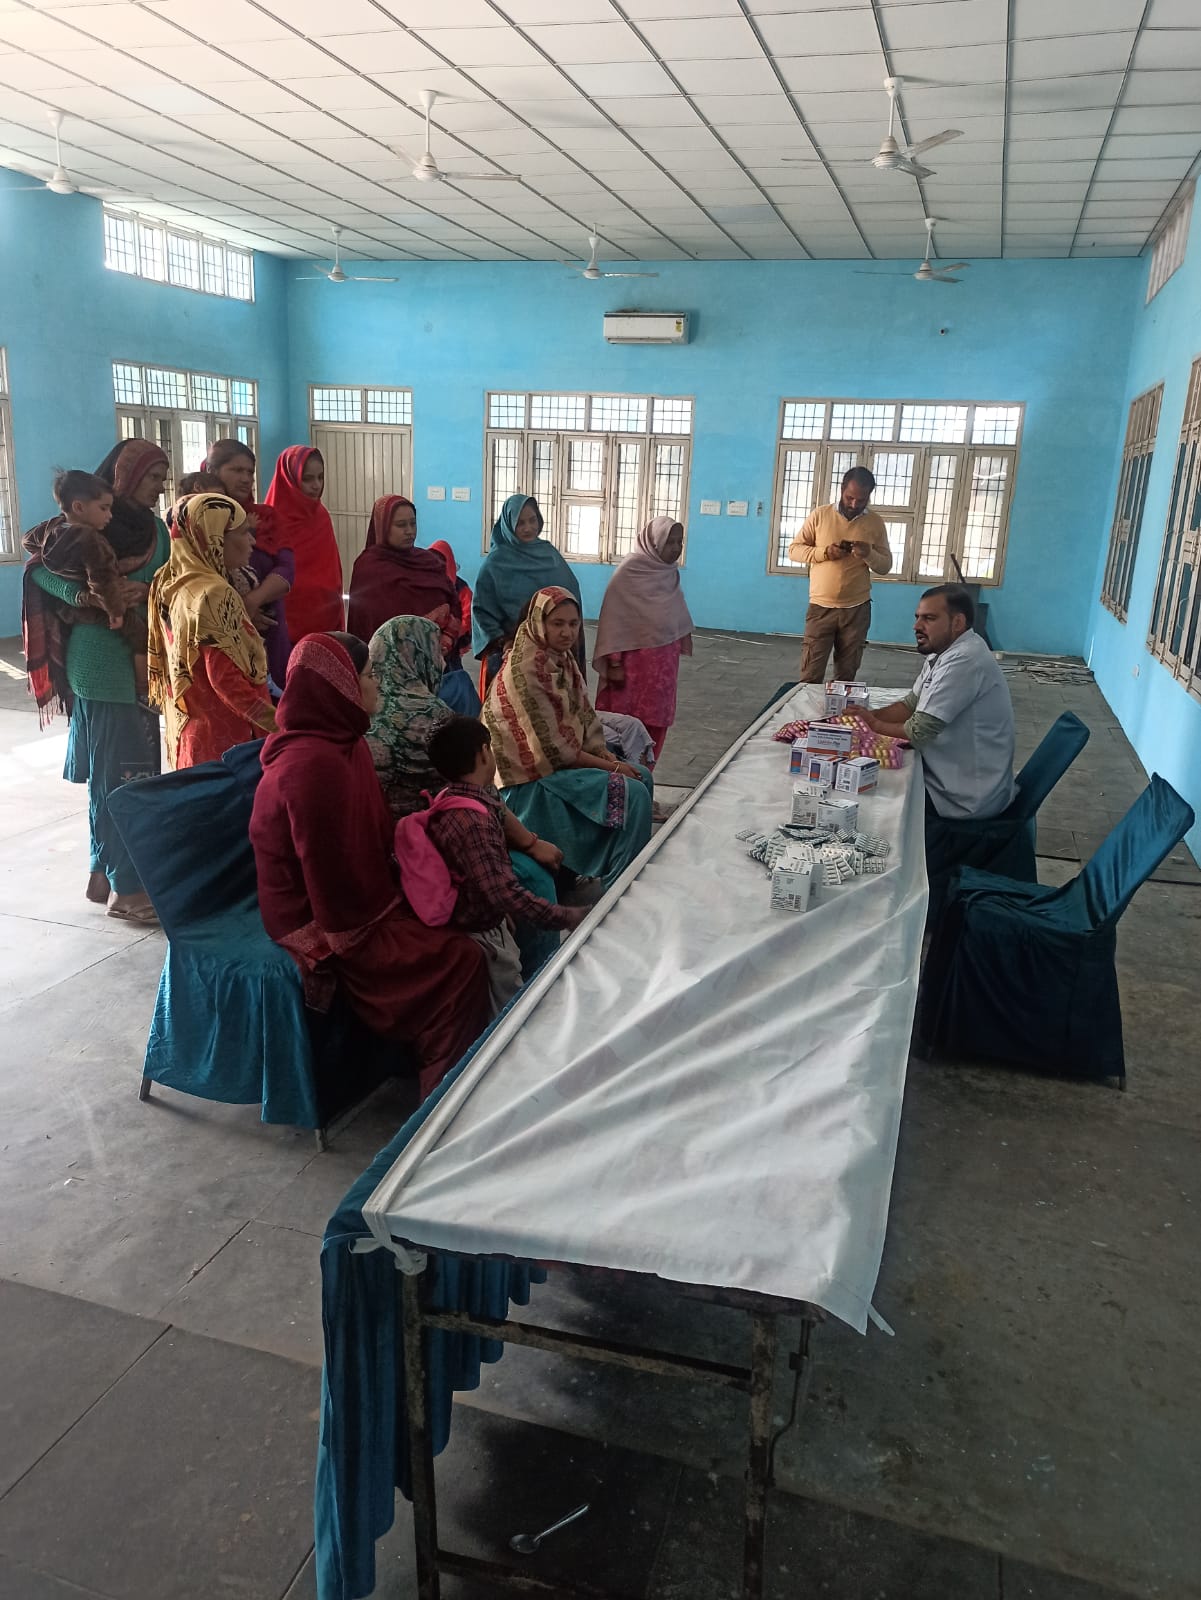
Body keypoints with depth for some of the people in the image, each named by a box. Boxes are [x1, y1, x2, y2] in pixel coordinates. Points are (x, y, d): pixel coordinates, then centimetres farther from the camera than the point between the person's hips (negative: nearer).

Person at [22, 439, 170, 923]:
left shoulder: (155, 528, 12)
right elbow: (40, 569, -12)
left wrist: (143, 590, -12)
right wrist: (81, 594, -27)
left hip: (144, 660, 7)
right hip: (102, 663, -7)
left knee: (136, 769, 12)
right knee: (117, 773, -3)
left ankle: (107, 871, 25)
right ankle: (125, 887, 4)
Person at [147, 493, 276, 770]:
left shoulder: (172, 583, 6)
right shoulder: (214, 595, -21)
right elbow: (228, 681, -24)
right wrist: (281, 725, -21)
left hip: (186, 733, 9)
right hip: (222, 740, -9)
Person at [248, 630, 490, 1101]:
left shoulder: (339, 742, 4)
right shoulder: (315, 764, -28)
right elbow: (332, 871, -26)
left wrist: (401, 883, 2)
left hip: (349, 897, 10)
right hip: (323, 920, -10)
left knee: (455, 921, 5)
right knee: (460, 960, -14)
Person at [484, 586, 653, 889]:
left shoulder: (562, 657, 4)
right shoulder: (526, 669, -23)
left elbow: (583, 717, 9)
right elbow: (552, 747, -22)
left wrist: (608, 756, -7)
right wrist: (611, 766, -16)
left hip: (565, 757, 9)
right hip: (535, 776, -9)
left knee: (642, 776, 6)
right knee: (633, 794, -16)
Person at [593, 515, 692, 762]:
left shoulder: (670, 572, 7)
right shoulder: (630, 570, -12)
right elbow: (614, 617, -13)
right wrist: (613, 661, -16)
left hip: (665, 657, 6)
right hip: (634, 657, -6)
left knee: (655, 721, 8)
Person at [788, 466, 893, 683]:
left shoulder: (875, 523, 3)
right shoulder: (819, 515, 0)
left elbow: (886, 565, 6)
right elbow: (794, 549, 1)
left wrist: (869, 554, -16)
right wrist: (824, 552, -15)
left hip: (857, 609, 1)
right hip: (820, 607, -1)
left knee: (846, 675, 8)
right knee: (810, 676, -2)